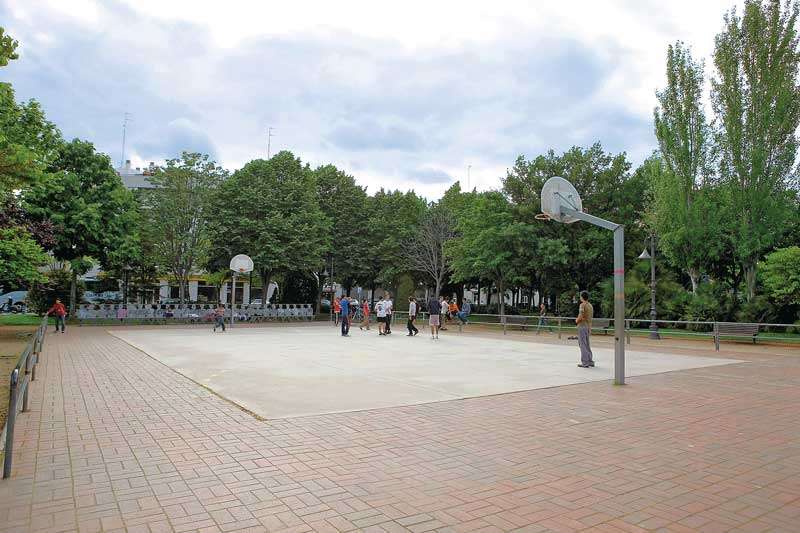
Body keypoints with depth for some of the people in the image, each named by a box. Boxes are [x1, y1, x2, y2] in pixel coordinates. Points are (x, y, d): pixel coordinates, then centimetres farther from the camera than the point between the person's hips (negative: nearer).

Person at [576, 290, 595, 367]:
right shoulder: (590, 306, 11)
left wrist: (577, 321, 0)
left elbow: (580, 317, -20)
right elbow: (591, 317, 17)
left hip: (582, 326, -8)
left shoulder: (583, 305, -14)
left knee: (583, 344, -2)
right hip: (589, 326, 8)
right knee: (587, 344, 17)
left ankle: (585, 363, -1)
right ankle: (590, 361, 22)